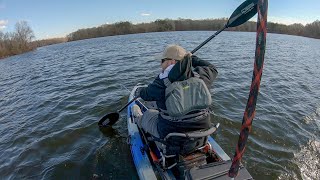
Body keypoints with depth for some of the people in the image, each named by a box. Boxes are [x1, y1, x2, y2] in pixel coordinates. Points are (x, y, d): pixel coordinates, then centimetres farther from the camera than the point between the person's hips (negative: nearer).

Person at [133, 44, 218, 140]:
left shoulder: (162, 82, -20)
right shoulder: (199, 76, -11)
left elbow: (146, 94, -1)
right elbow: (212, 69, 11)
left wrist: (139, 91, 23)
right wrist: (192, 57, 19)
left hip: (170, 133, -4)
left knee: (147, 114, 23)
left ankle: (139, 120, 55)